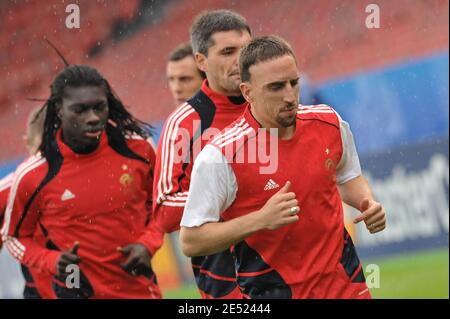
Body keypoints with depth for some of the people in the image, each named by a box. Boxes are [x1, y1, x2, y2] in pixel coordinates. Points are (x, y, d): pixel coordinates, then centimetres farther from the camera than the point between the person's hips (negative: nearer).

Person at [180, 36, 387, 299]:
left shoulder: (330, 123, -3)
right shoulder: (220, 156, -19)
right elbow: (190, 242, -16)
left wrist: (367, 203, -3)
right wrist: (261, 220, -25)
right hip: (271, 290, -4)